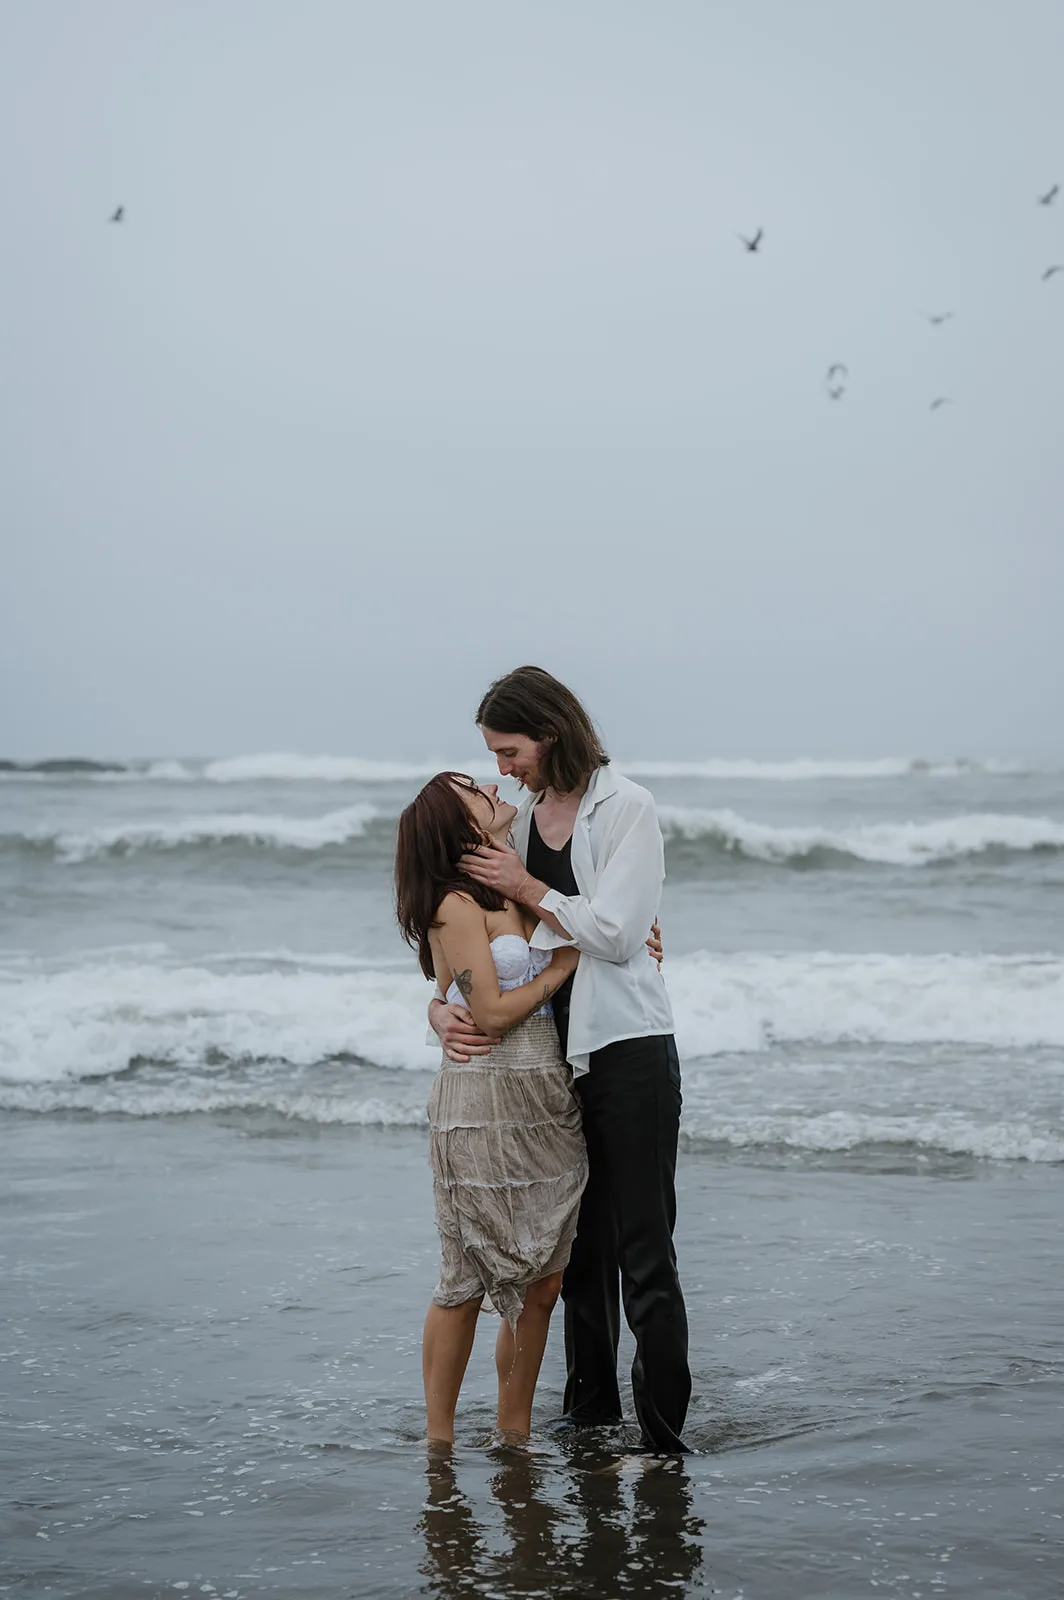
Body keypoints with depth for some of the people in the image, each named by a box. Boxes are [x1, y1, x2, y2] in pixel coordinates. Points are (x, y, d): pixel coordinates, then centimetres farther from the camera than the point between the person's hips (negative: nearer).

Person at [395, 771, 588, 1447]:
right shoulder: (457, 905, -10)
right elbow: (494, 1013, -14)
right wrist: (563, 966, -5)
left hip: (547, 1102, 7)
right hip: (486, 1104, -7)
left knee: (542, 1281, 9)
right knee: (469, 1280, 1)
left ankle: (516, 1430, 20)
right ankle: (440, 1440, 13)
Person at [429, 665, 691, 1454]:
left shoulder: (627, 808, -8)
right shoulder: (523, 820, 12)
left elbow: (614, 931, -18)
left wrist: (527, 887, -9)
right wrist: (443, 1003, -3)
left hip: (630, 1053, -7)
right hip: (557, 1056, 7)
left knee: (644, 1255, -6)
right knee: (581, 1251, 13)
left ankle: (664, 1438, -1)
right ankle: (589, 1419, 24)